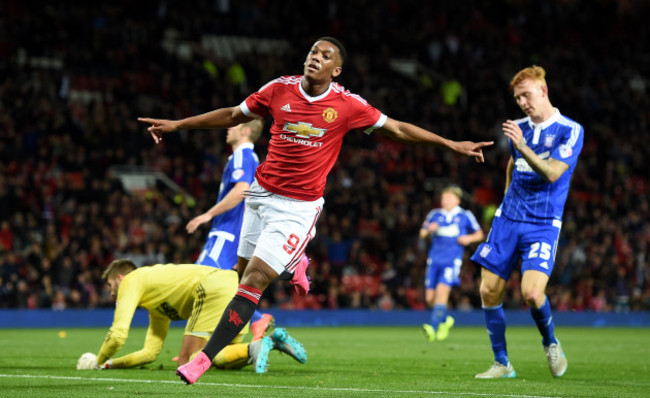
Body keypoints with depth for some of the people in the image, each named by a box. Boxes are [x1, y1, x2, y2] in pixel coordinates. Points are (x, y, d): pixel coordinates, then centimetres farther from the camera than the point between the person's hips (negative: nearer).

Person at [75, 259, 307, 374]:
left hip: (213, 287, -9)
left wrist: (99, 362, 19)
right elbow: (150, 352, 36)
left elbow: (118, 335, 2)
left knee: (187, 361, -8)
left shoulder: (131, 281, 11)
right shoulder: (155, 305, 36)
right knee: (224, 362, 17)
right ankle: (273, 340, -1)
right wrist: (111, 364, 34)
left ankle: (253, 349, -23)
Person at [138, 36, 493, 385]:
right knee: (242, 272, 8)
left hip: (299, 208, -4)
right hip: (262, 195, 4)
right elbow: (232, 116, 12)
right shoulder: (280, 89, -1)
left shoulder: (347, 105, -7)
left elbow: (397, 129, 4)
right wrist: (177, 125, 13)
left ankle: (205, 358, -15)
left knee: (255, 278, -14)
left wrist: (451, 144, 2)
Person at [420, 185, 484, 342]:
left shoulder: (465, 216, 6)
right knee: (430, 298, 2)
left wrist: (469, 238, -5)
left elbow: (479, 234, 15)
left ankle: (433, 328, -28)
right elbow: (422, 234, 18)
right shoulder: (434, 215, 12)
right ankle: (445, 320, 30)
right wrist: (429, 230, -5)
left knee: (442, 289, -23)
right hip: (434, 260, 4)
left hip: (452, 261, -4)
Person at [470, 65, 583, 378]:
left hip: (543, 224, -5)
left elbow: (552, 173, -19)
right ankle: (502, 363, 10)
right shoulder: (519, 128, 11)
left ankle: (550, 343, 9)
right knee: (489, 291, -3)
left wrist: (522, 147, -29)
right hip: (507, 220, 5)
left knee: (531, 292, -22)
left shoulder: (570, 130, -7)